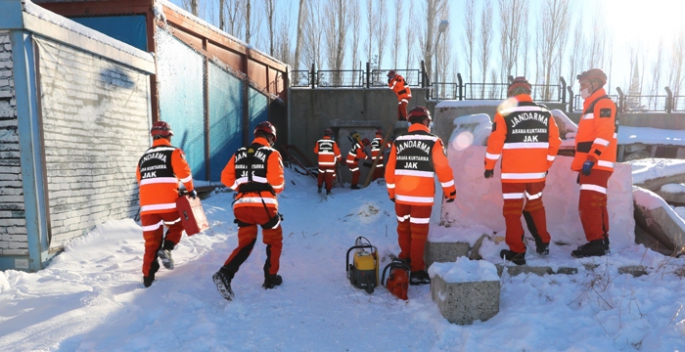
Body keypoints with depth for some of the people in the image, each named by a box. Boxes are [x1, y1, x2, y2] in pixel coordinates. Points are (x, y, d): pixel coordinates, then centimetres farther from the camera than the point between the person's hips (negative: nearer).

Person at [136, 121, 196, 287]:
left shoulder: (143, 157, 19)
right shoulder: (173, 152, 2)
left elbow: (140, 180, 23)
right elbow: (184, 172, -9)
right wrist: (190, 189, 4)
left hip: (147, 205, 4)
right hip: (168, 203, -4)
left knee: (151, 240, 10)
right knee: (177, 226, 22)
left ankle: (148, 275, 9)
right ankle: (166, 249, -2)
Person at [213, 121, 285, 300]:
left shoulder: (239, 154, 14)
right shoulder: (272, 154, -2)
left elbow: (226, 177, 10)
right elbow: (277, 182, -12)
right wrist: (278, 189, 10)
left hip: (241, 205, 5)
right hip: (264, 204, -4)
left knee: (245, 243, 15)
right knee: (274, 240, 17)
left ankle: (225, 274, -5)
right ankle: (270, 278, 23)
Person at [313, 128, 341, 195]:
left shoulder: (319, 142, -1)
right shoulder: (333, 143, -7)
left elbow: (316, 151, 10)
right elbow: (337, 153, -2)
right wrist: (339, 159, 17)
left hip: (321, 163, 2)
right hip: (330, 163, -2)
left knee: (321, 175, 21)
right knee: (329, 176, 4)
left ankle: (319, 187, 22)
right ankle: (328, 190, 5)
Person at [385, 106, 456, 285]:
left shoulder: (398, 141, 5)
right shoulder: (433, 141, -6)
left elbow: (390, 169, 6)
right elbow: (443, 168, -8)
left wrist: (392, 192, 18)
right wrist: (450, 192, 4)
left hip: (401, 195, 4)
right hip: (422, 196, -3)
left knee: (404, 228, 19)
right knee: (418, 233, 3)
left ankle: (405, 259, 34)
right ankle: (416, 271, 8)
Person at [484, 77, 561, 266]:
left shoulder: (505, 113, -8)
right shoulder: (545, 113, 6)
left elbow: (495, 142, -11)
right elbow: (554, 141, 7)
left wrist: (489, 166, -1)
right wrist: (546, 165, 19)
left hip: (512, 173, -5)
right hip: (537, 172, 5)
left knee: (512, 211, 5)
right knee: (536, 205, 24)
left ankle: (517, 252, 8)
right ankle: (543, 244, 33)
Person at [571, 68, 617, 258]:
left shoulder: (603, 104, -7)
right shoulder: (592, 106, 24)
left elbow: (604, 134, -20)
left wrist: (592, 158, -26)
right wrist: (583, 164, 23)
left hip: (597, 165, -11)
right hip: (592, 165, 11)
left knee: (588, 204, -14)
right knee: (596, 203, 13)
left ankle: (596, 243, -12)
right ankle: (601, 241, 20)